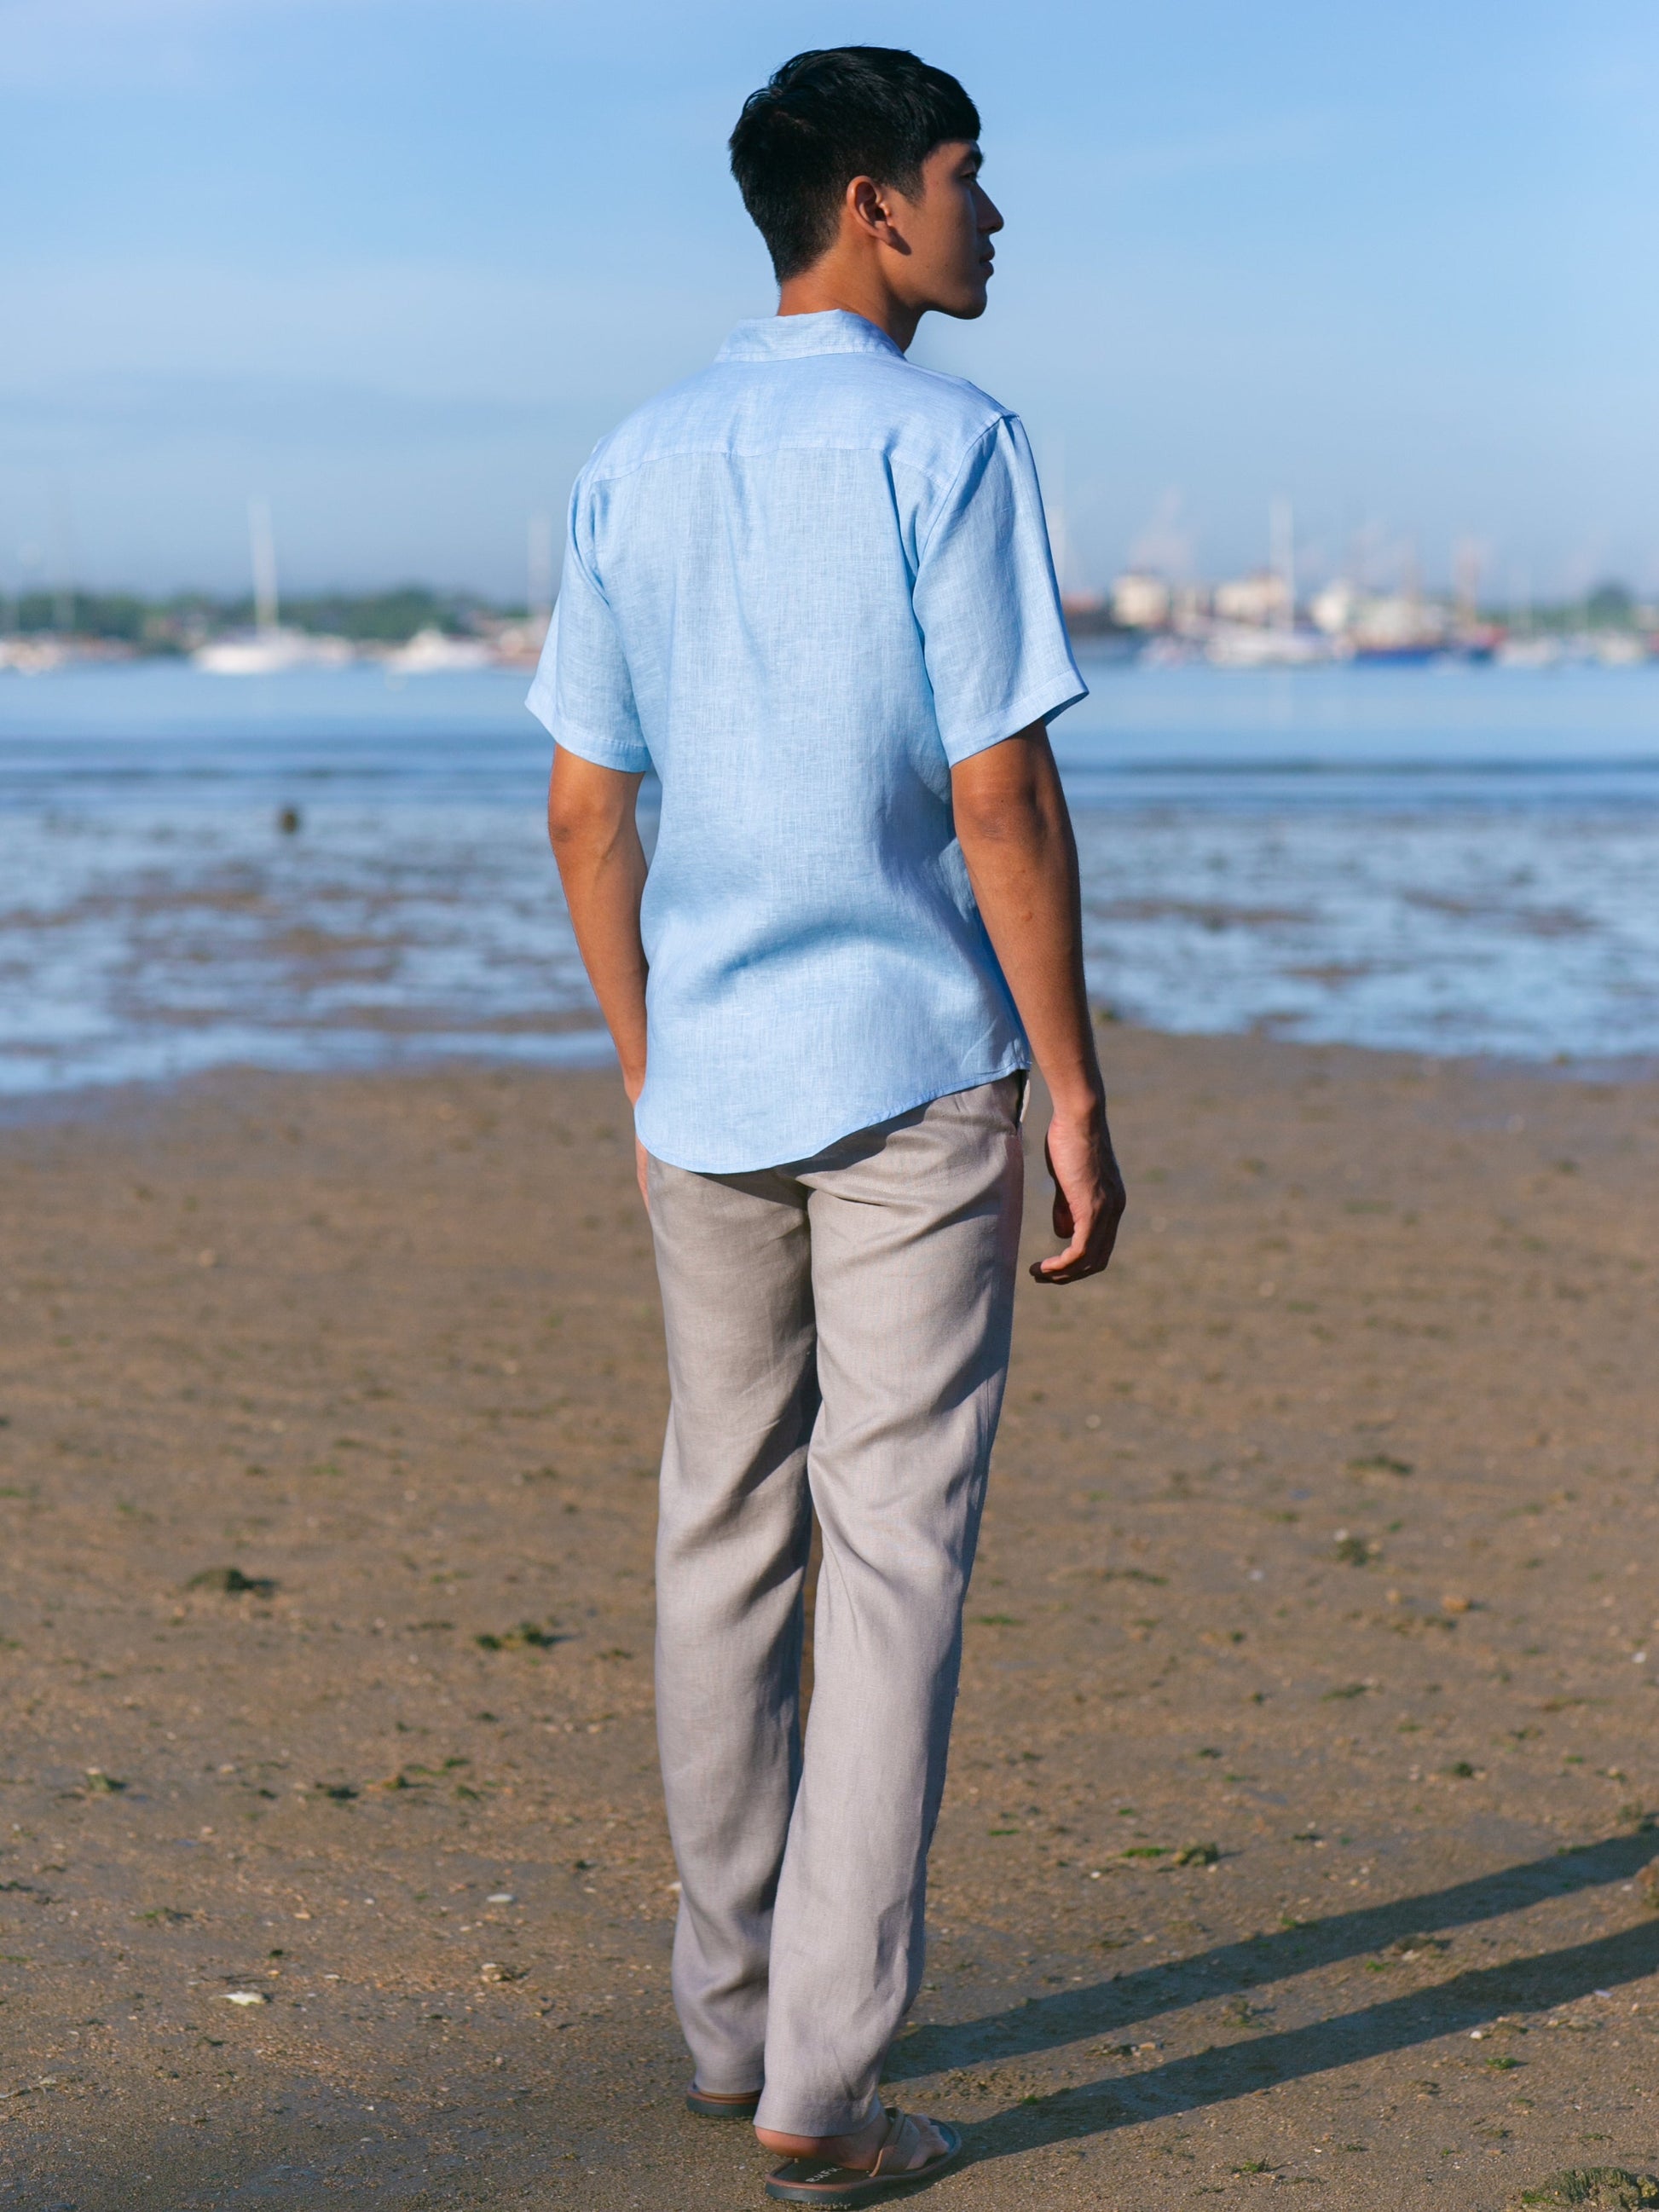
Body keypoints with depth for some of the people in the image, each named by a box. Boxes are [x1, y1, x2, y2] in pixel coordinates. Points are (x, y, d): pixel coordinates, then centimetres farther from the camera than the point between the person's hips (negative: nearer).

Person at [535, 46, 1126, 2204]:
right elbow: (1002, 804, -14)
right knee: (894, 1556, 0)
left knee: (724, 1540, 15)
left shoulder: (633, 467, 8)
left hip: (708, 1084, 6)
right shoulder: (946, 447, -10)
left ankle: (734, 2016, 26)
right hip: (913, 1076, -5)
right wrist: (1079, 1102, -8)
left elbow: (584, 810, 10)